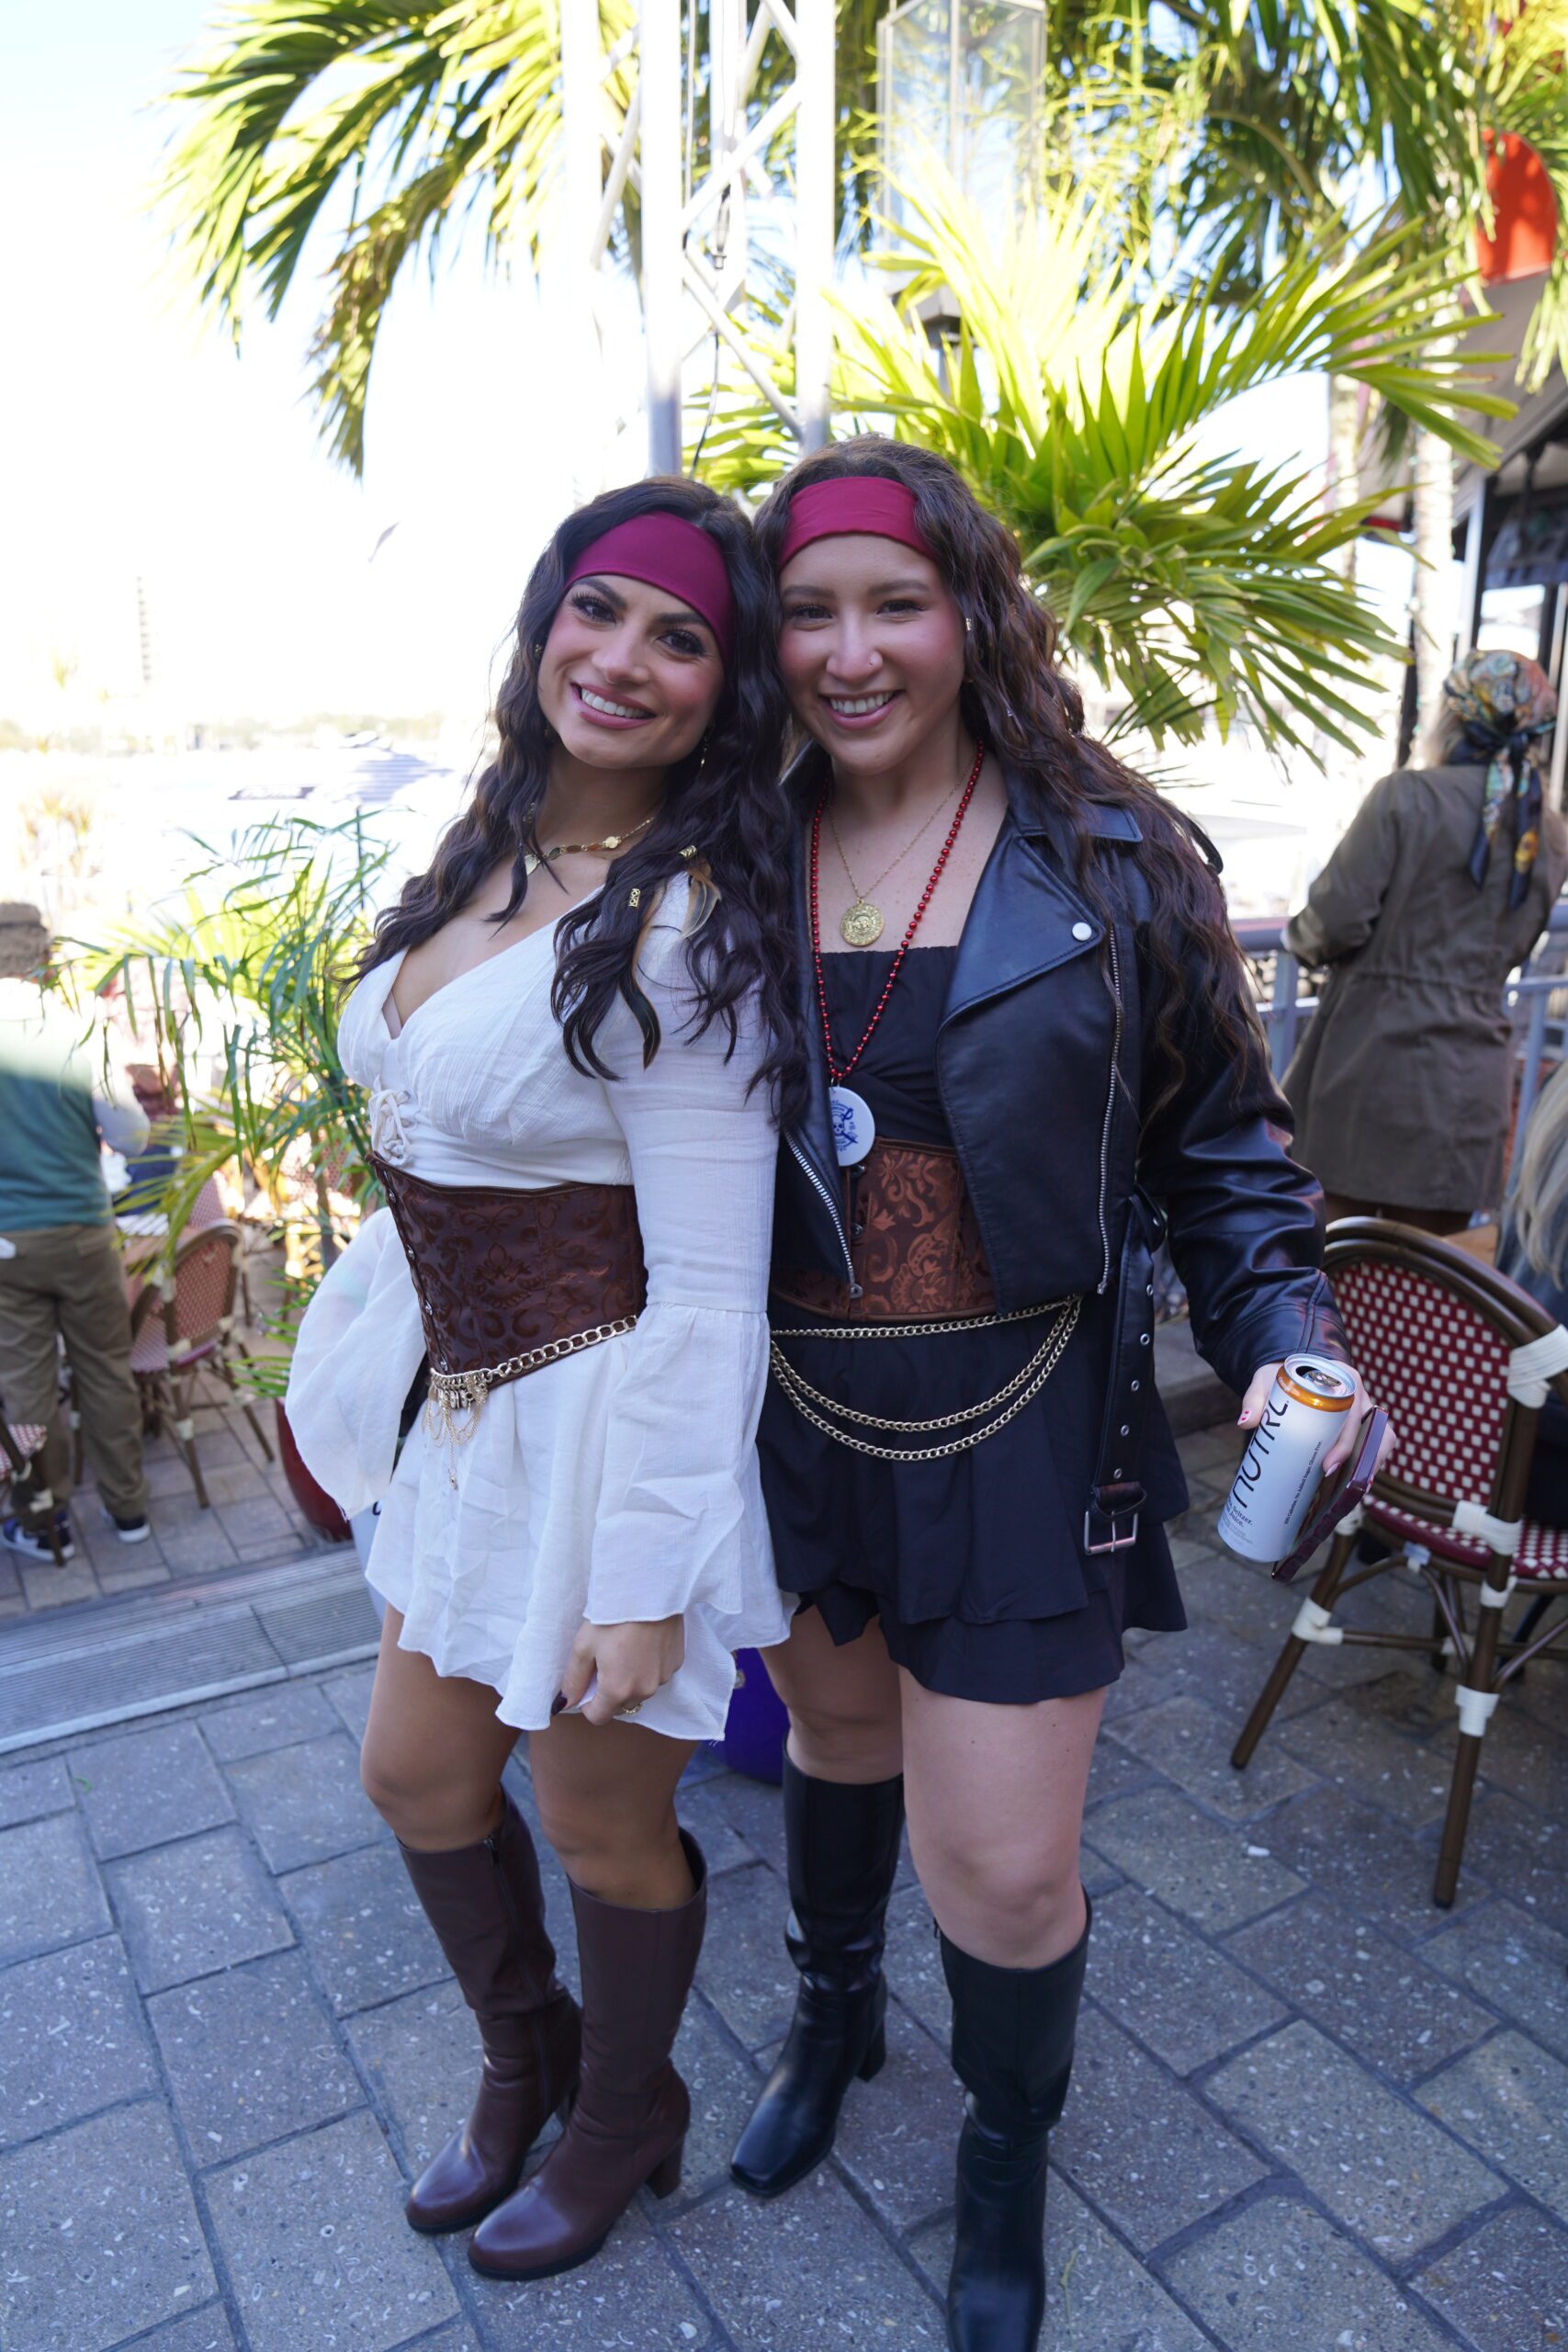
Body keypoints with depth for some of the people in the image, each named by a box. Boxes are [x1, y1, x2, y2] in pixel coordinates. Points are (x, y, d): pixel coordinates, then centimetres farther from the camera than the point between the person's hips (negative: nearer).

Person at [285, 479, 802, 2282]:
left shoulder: (685, 917, -21)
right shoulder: (490, 847, 4)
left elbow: (710, 1287, -22)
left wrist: (646, 1584, -19)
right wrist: (354, 1351, 18)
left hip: (622, 1419, -8)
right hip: (471, 1403, 8)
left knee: (597, 1820, 15)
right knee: (416, 1768, 23)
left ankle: (622, 2122, 49)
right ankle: (523, 2056, 54)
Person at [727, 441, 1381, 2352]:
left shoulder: (1110, 862, -6)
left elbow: (1219, 1147, 0)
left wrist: (1285, 1333, -14)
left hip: (1021, 1420, -2)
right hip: (795, 1404, 3)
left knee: (1002, 1864, 5)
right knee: (834, 1724, 25)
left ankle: (1008, 2152, 41)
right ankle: (832, 2013, 58)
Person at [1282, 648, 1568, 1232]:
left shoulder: (1407, 797, -10)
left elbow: (1338, 921, -13)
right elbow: (1511, 948, 17)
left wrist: (1301, 936, 7)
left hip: (1373, 1060, -5)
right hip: (1471, 1083, 5)